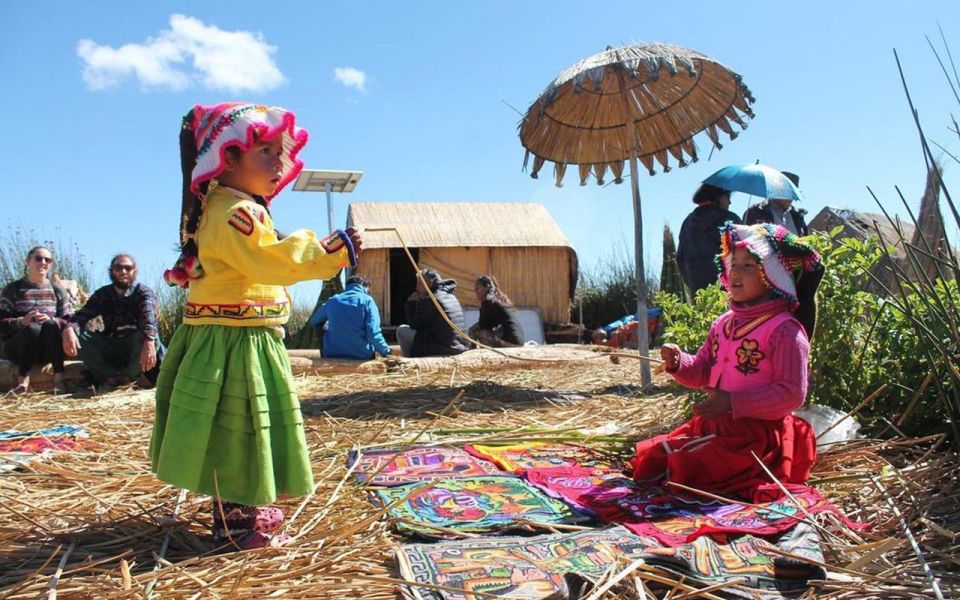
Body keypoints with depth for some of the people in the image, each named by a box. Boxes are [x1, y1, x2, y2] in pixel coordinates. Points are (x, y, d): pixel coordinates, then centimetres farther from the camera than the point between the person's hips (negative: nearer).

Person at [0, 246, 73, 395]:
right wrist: (21, 321, -26)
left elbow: (70, 321, 1)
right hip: (17, 348, -1)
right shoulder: (13, 288, 4)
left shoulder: (57, 290, 10)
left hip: (48, 350, 1)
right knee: (33, 329, -34)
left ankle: (59, 378, -33)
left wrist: (51, 321, -20)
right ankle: (23, 379, -23)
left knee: (50, 326, -31)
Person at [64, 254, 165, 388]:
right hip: (109, 348, 3)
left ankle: (111, 377, -13)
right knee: (75, 334, -17)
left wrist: (149, 342, -46)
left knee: (148, 337, -33)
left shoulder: (143, 292, -4)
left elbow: (149, 316, -24)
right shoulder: (102, 294, 8)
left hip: (134, 349, -3)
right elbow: (83, 315, -7)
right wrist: (70, 329, -32)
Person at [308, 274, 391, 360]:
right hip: (361, 357, -3)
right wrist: (387, 351, 0)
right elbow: (374, 334, -15)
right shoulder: (367, 301, -5)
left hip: (333, 357, 4)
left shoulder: (332, 301, 7)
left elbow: (312, 323, 23)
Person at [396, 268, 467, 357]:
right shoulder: (451, 296, 13)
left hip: (442, 349, -9)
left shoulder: (428, 300, -14)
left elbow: (414, 325, -4)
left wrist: (411, 303, 4)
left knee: (402, 330, 1)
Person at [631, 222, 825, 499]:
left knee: (685, 466, -19)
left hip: (758, 432, -7)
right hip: (714, 423, 8)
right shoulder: (723, 324, 10)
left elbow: (792, 392, -18)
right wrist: (678, 363, -10)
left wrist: (733, 402, -24)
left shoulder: (785, 330, -14)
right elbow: (701, 372, 14)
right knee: (652, 459, 3)